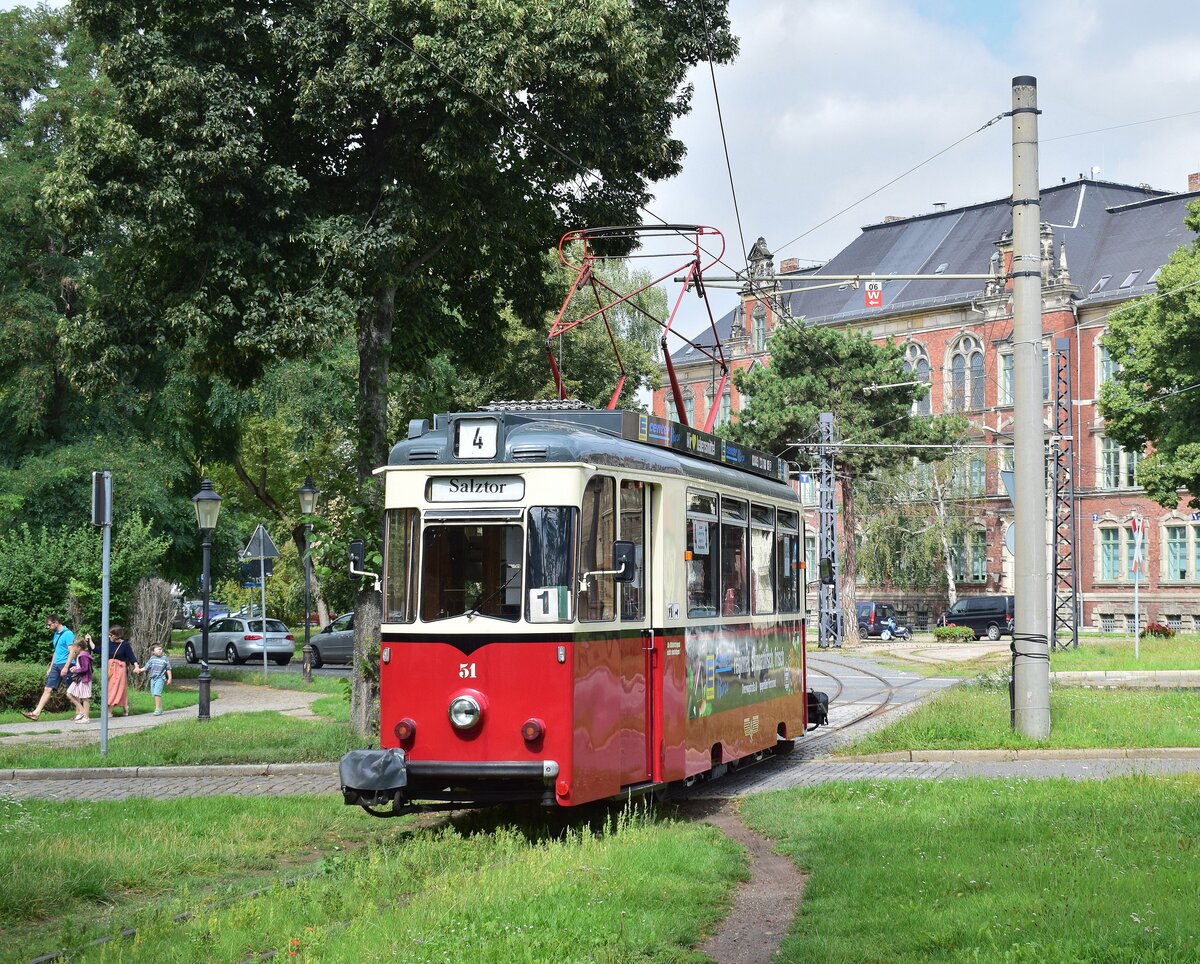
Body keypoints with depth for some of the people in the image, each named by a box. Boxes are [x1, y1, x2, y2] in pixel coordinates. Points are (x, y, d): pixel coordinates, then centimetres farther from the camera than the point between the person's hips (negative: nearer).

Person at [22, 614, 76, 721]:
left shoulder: (68, 634, -11)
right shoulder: (56, 635, 17)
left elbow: (72, 652, -16)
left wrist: (66, 667, -21)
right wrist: (50, 668, 22)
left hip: (65, 664, -8)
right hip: (56, 665, 8)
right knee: (48, 689, 1)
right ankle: (36, 713, -4)